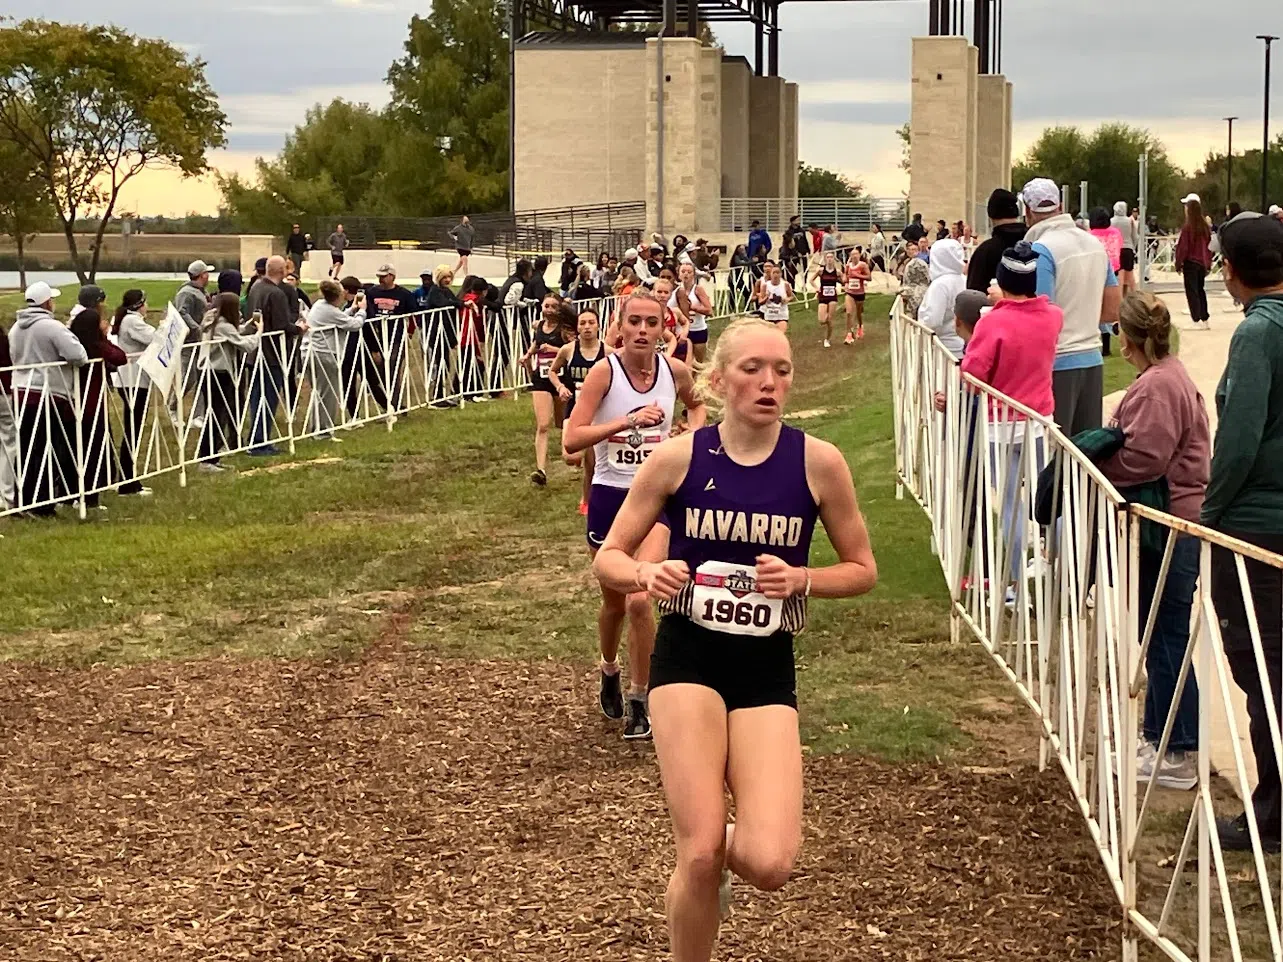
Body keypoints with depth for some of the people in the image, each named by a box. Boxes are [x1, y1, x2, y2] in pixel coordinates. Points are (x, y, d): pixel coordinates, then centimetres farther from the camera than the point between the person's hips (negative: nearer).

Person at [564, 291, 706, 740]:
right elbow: (572, 438, -21)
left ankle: (639, 702, -2)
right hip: (609, 496, 0)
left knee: (639, 600, -17)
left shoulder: (675, 371, -3)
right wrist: (626, 421, -30)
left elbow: (695, 404, 22)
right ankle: (610, 672, 46)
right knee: (614, 602, 15)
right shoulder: (604, 373, -12)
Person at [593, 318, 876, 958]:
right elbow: (608, 559, 2)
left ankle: (726, 849, 24)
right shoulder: (677, 458, -5)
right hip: (688, 657, -1)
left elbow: (863, 570, 6)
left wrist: (801, 579, -14)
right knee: (699, 855, -12)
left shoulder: (819, 462, -5)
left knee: (769, 865, -14)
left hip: (767, 666, 1)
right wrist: (646, 574, -20)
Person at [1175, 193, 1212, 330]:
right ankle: (1206, 319, 19)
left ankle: (1197, 321, -3)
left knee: (1191, 292, 0)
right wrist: (1208, 264, 16)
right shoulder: (1205, 227, 3)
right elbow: (1209, 246, 8)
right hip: (1203, 263, 6)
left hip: (1190, 263, -6)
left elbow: (1182, 247, -15)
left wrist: (1178, 263, -5)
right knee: (1200, 290, 17)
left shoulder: (1187, 227, -15)